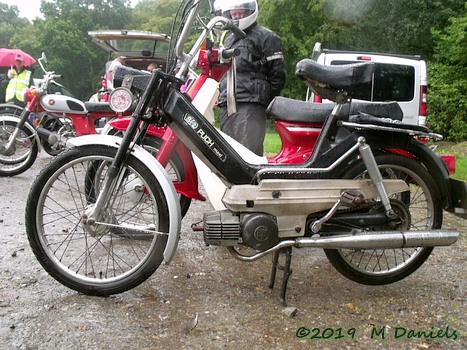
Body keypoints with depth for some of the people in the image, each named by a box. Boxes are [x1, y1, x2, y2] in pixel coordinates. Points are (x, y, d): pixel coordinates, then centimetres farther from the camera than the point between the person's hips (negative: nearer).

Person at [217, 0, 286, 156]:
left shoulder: (265, 37, 3)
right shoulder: (228, 39, 26)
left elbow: (278, 74, -3)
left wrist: (263, 99, -4)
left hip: (250, 106, -7)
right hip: (227, 106, 8)